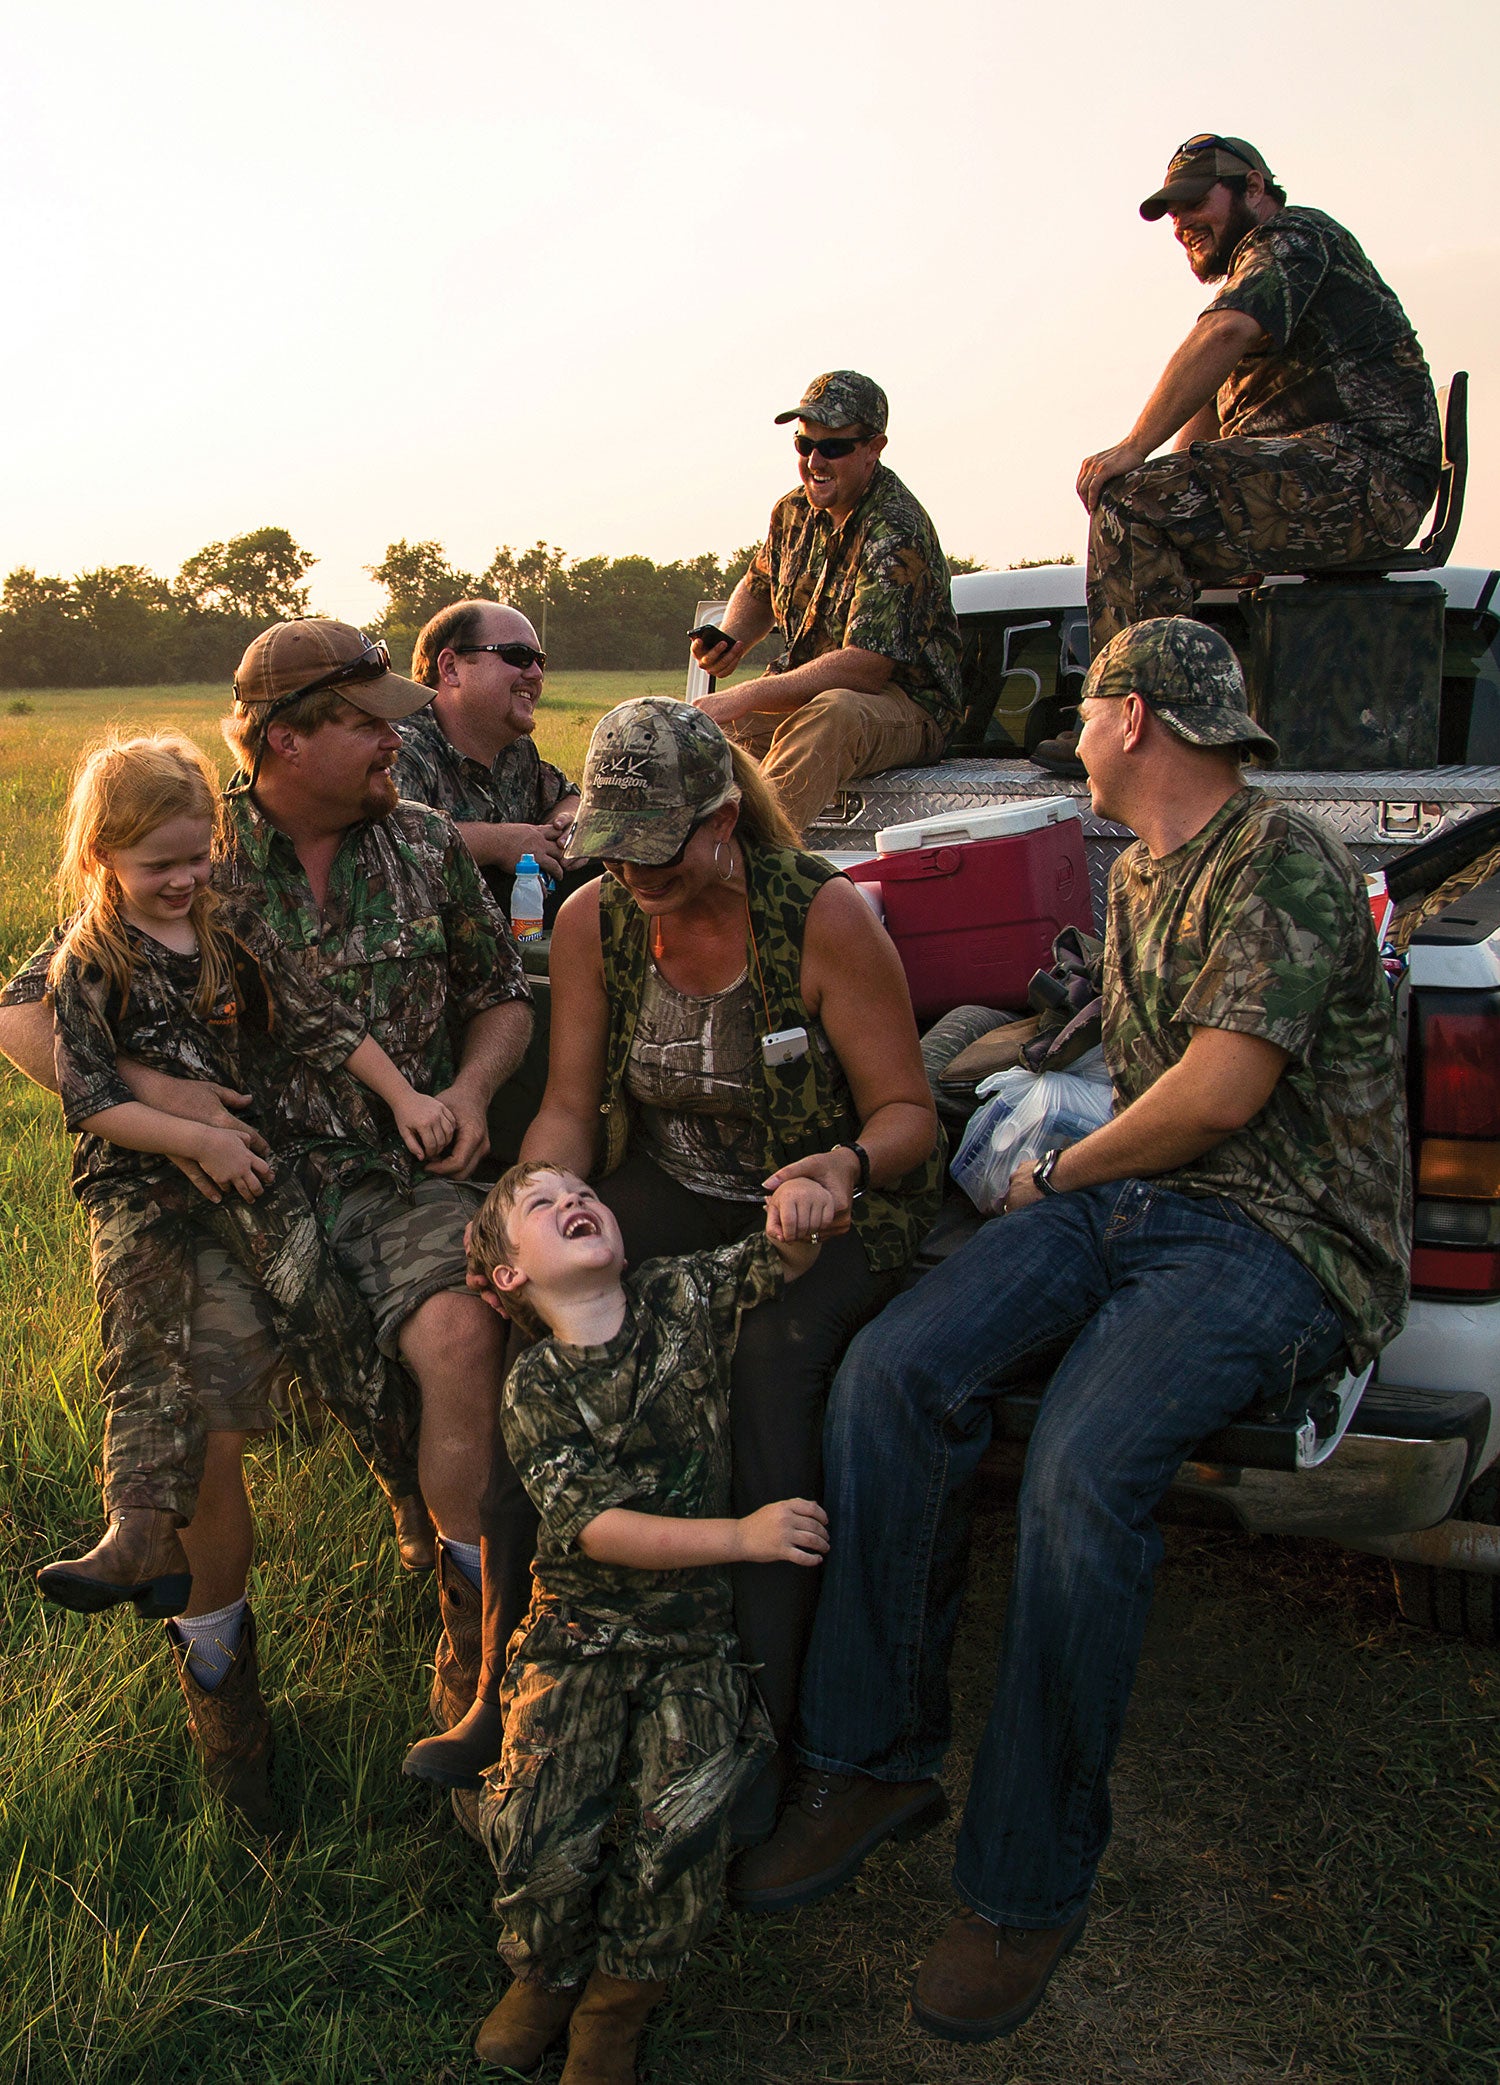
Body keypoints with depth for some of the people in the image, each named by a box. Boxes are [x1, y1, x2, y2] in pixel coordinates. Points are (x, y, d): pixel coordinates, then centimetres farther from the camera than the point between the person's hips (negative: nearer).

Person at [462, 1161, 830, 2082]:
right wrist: (743, 1536, -23)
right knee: (536, 1825, -15)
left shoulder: (684, 1298, 1)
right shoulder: (535, 1390, -4)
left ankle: (617, 2005, 12)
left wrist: (801, 1199, -26)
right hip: (581, 1627, 0)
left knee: (687, 1824, -18)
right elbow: (597, 1527, -13)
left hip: (695, 1633, 1)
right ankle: (549, 1972, 20)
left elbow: (783, 1255, 0)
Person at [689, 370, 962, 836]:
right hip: (808, 693, 8)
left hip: (907, 707, -8)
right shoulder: (796, 510, 5)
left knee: (830, 716, -40)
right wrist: (730, 642, 1)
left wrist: (742, 699, -29)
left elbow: (864, 667, -28)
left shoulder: (897, 535, -20)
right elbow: (758, 588, 26)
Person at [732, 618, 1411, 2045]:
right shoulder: (1136, 875, 20)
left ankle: (1025, 1885, -14)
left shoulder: (1284, 862, -10)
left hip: (1278, 1234, -8)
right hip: (1134, 1196, 8)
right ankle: (874, 1760, -5)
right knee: (892, 1370, -17)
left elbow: (1217, 1094, -17)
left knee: (1084, 1469, -33)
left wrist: (1060, 1177, -4)